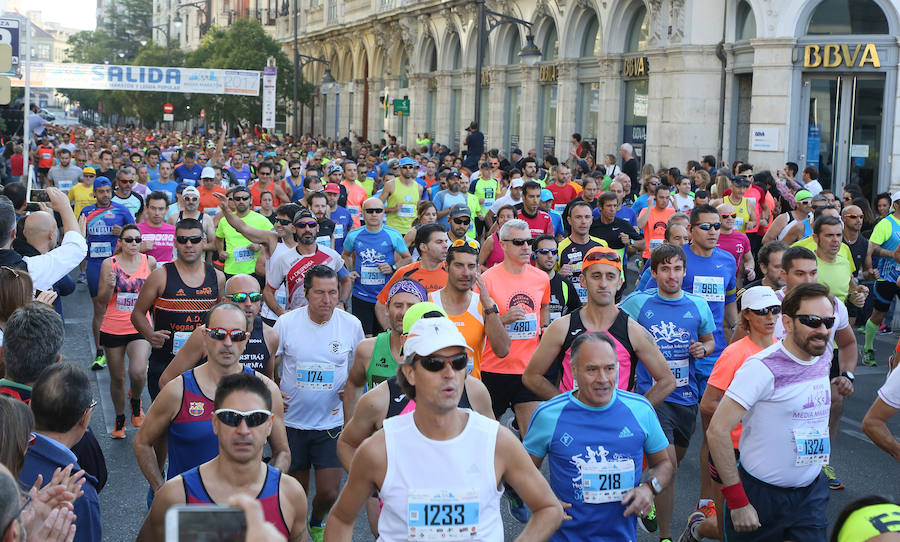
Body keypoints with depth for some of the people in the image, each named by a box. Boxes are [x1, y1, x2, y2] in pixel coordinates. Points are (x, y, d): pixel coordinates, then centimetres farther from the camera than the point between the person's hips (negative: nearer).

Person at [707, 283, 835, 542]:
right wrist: (737, 502, -22)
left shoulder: (823, 360, 3)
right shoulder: (764, 367, -19)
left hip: (812, 493, 6)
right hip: (762, 495, -6)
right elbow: (717, 430, -23)